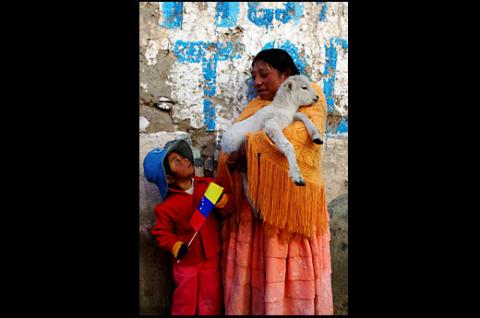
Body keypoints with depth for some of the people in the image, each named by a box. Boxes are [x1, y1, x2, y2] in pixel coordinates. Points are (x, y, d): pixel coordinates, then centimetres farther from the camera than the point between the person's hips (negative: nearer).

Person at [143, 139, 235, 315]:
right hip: (186, 261, -3)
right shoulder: (167, 206, -16)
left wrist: (225, 203, -23)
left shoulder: (208, 185, -7)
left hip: (211, 258, 3)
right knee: (185, 304, 14)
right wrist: (174, 245, -24)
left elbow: (228, 209, -1)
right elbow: (162, 233, -6)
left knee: (211, 304, 17)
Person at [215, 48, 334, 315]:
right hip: (254, 206, 4)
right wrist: (231, 160, -11)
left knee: (291, 277, 0)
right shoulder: (254, 108, 19)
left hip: (291, 205, -4)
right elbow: (231, 146, 11)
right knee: (254, 271, 3)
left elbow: (292, 136, -16)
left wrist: (250, 147, -10)